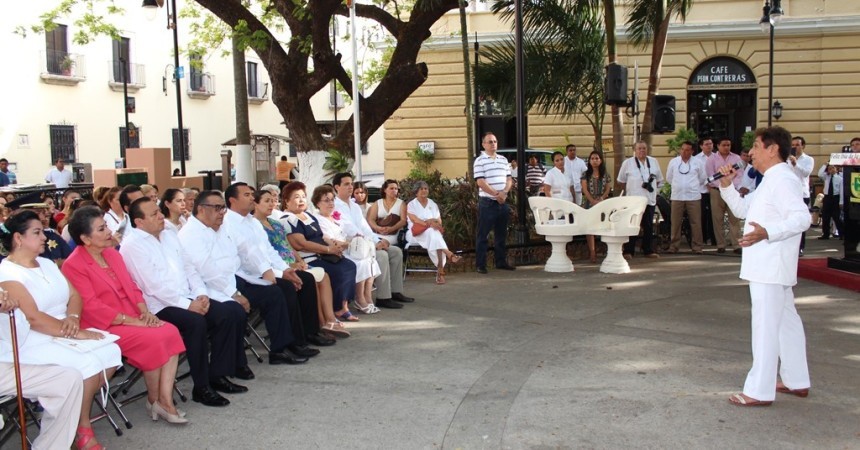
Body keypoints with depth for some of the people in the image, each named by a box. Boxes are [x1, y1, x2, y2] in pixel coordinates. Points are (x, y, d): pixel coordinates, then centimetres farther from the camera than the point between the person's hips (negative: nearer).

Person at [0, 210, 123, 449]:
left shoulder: (47, 264, 13)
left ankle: (77, 408, 2)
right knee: (87, 364, -26)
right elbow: (33, 318, -21)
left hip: (63, 335, 8)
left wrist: (73, 318, -13)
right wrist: (76, 333, -22)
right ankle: (82, 426, -6)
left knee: (111, 352, -13)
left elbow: (74, 295, 10)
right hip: (30, 344, -8)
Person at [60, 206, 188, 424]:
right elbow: (91, 307, -17)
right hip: (104, 327, -7)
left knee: (171, 332, -19)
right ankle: (153, 399, -4)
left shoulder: (112, 254, 15)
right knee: (153, 340, -27)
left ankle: (165, 399, -19)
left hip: (133, 318, 7)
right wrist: (131, 321, -20)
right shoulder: (73, 265, -9)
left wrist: (144, 312, -6)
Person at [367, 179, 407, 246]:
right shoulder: (377, 203, 16)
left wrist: (391, 229, -17)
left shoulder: (401, 203, 12)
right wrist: (378, 228, -14)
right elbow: (371, 220, 7)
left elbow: (403, 220, 0)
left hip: (393, 235, -2)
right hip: (377, 235, 2)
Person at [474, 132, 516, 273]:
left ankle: (501, 262, 22)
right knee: (483, 235, -2)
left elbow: (509, 179, 11)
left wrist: (504, 193, -8)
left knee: (501, 234, 12)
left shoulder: (503, 160, 13)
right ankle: (480, 265, 2)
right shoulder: (479, 161, -5)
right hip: (487, 203, -6)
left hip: (503, 202, 6)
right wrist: (496, 194, -14)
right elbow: (481, 182, -13)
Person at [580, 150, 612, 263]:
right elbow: (584, 189, -2)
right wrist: (593, 201, -13)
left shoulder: (606, 174, 9)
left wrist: (600, 200, -10)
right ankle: (592, 252, -7)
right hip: (589, 204, -1)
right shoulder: (586, 174, 6)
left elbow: (608, 189, 5)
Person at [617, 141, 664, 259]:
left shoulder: (653, 162, 12)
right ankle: (628, 251, 0)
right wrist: (629, 189, 5)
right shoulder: (627, 163, 1)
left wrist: (654, 189, 9)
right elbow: (621, 181, 8)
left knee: (649, 227, 8)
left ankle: (648, 250, 17)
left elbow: (659, 180, 20)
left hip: (650, 199, 4)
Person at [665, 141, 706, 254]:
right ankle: (673, 246, 9)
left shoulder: (697, 163, 3)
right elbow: (669, 178, 15)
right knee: (675, 223, 2)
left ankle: (697, 247, 5)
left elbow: (702, 178, 13)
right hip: (677, 197, 1)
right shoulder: (673, 162, 5)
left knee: (696, 223, -1)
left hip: (693, 197, -1)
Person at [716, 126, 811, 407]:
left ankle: (760, 391, -3)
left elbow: (802, 217, -27)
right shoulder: (770, 181, 18)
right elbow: (741, 209, 21)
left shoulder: (782, 180, -16)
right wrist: (726, 185, 6)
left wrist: (767, 233, -40)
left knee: (765, 326, -7)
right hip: (765, 266, 11)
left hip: (771, 266, -11)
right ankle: (797, 381, 29)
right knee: (786, 321, 18)